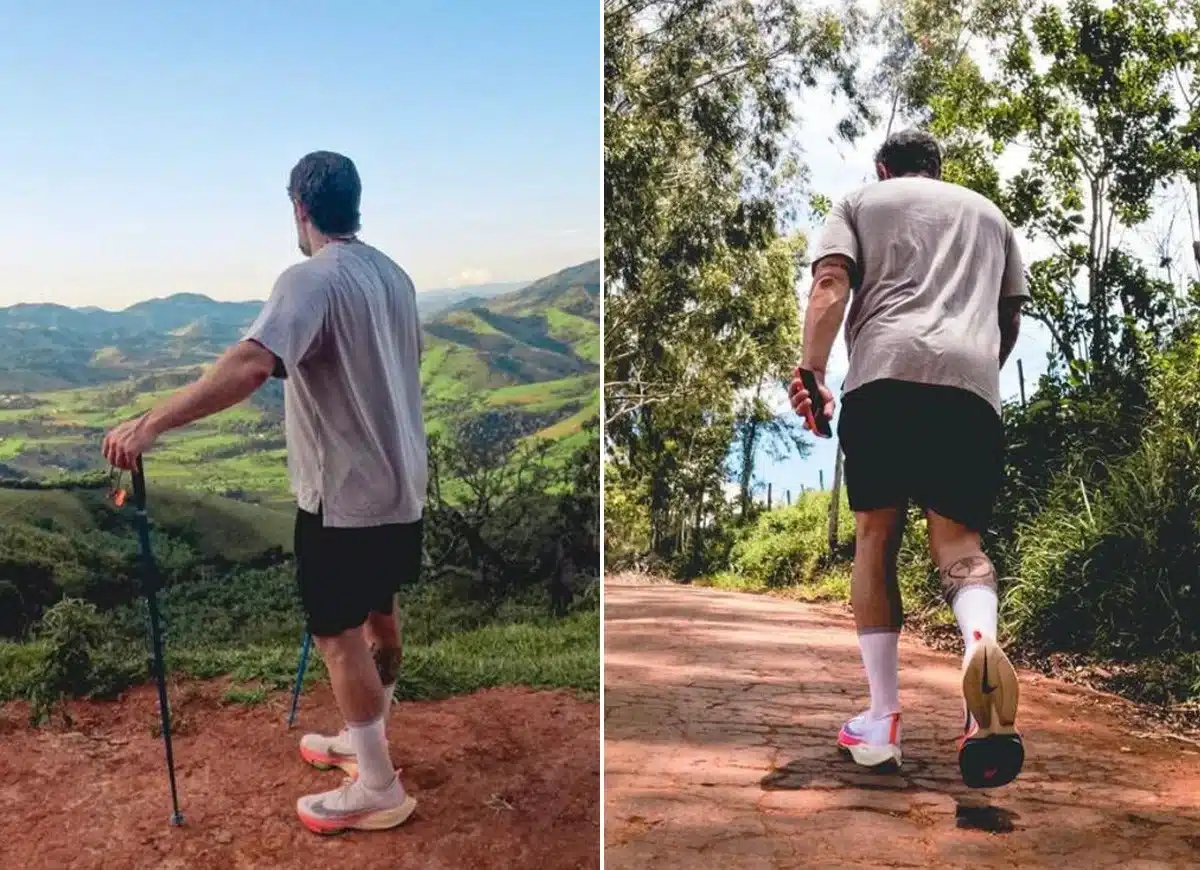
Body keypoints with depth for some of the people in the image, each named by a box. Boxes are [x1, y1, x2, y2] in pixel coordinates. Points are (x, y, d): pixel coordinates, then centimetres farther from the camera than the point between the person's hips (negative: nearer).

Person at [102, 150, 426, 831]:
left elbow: (249, 366, -35)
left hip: (346, 495, -8)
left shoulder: (310, 279, -19)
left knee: (339, 634, 2)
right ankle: (365, 741, 37)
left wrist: (151, 424, -37)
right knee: (378, 616, 20)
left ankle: (377, 789, 11)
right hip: (401, 486, 9)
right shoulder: (394, 274, 8)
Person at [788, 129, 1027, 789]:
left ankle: (883, 720, 1)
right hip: (972, 378, 2)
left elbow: (831, 284, 2)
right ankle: (982, 641, -32)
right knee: (959, 543, 2)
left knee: (875, 538, 6)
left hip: (884, 370, -2)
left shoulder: (860, 200, 21)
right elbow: (1011, 319, 27)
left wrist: (811, 371, -8)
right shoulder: (988, 211, 31)